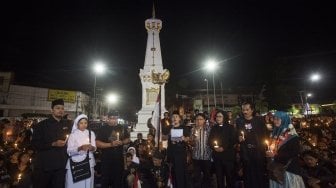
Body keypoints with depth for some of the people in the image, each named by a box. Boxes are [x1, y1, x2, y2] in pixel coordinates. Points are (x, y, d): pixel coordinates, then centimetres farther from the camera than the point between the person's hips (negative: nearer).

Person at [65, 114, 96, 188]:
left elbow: (94, 148, 5)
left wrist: (92, 148, -17)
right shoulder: (73, 135, 0)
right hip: (75, 163, -2)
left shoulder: (91, 133, 7)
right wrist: (80, 148, -24)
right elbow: (69, 151, -8)